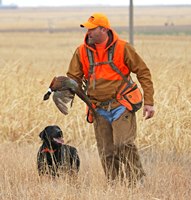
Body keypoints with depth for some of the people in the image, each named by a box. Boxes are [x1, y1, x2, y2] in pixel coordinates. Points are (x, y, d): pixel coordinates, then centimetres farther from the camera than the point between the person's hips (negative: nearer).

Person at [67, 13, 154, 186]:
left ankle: (137, 181, -8)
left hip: (121, 105, -4)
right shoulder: (82, 52, 4)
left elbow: (143, 72, -1)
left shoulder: (122, 48, -6)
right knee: (106, 153, 3)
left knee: (124, 144, -20)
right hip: (100, 109, 4)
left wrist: (149, 102, -5)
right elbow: (74, 78, 9)